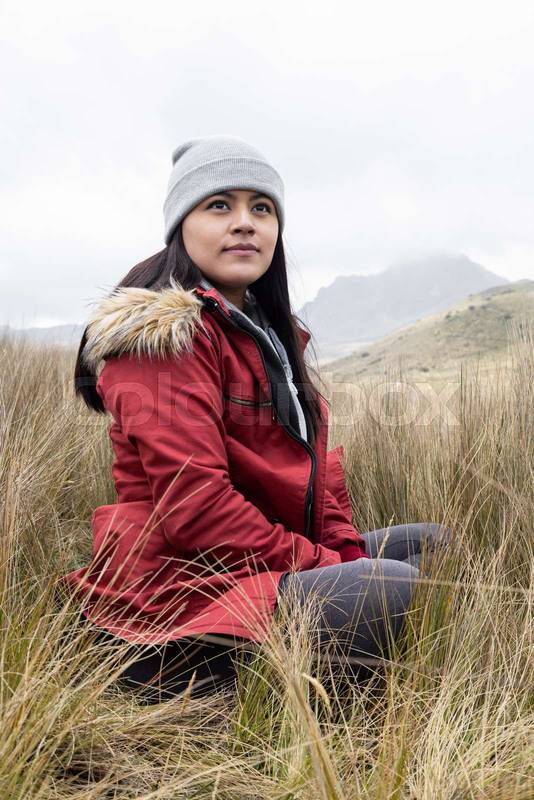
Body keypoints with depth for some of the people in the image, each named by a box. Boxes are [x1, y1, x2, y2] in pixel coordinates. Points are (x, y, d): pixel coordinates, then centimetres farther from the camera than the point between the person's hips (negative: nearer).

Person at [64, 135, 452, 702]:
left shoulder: (268, 333, 15)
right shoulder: (166, 333, -15)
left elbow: (317, 463, 14)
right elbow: (193, 505, -23)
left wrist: (346, 550, -2)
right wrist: (324, 568, -16)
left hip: (279, 566, 10)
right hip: (179, 593, -10)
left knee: (438, 545, 12)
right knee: (403, 588, -25)